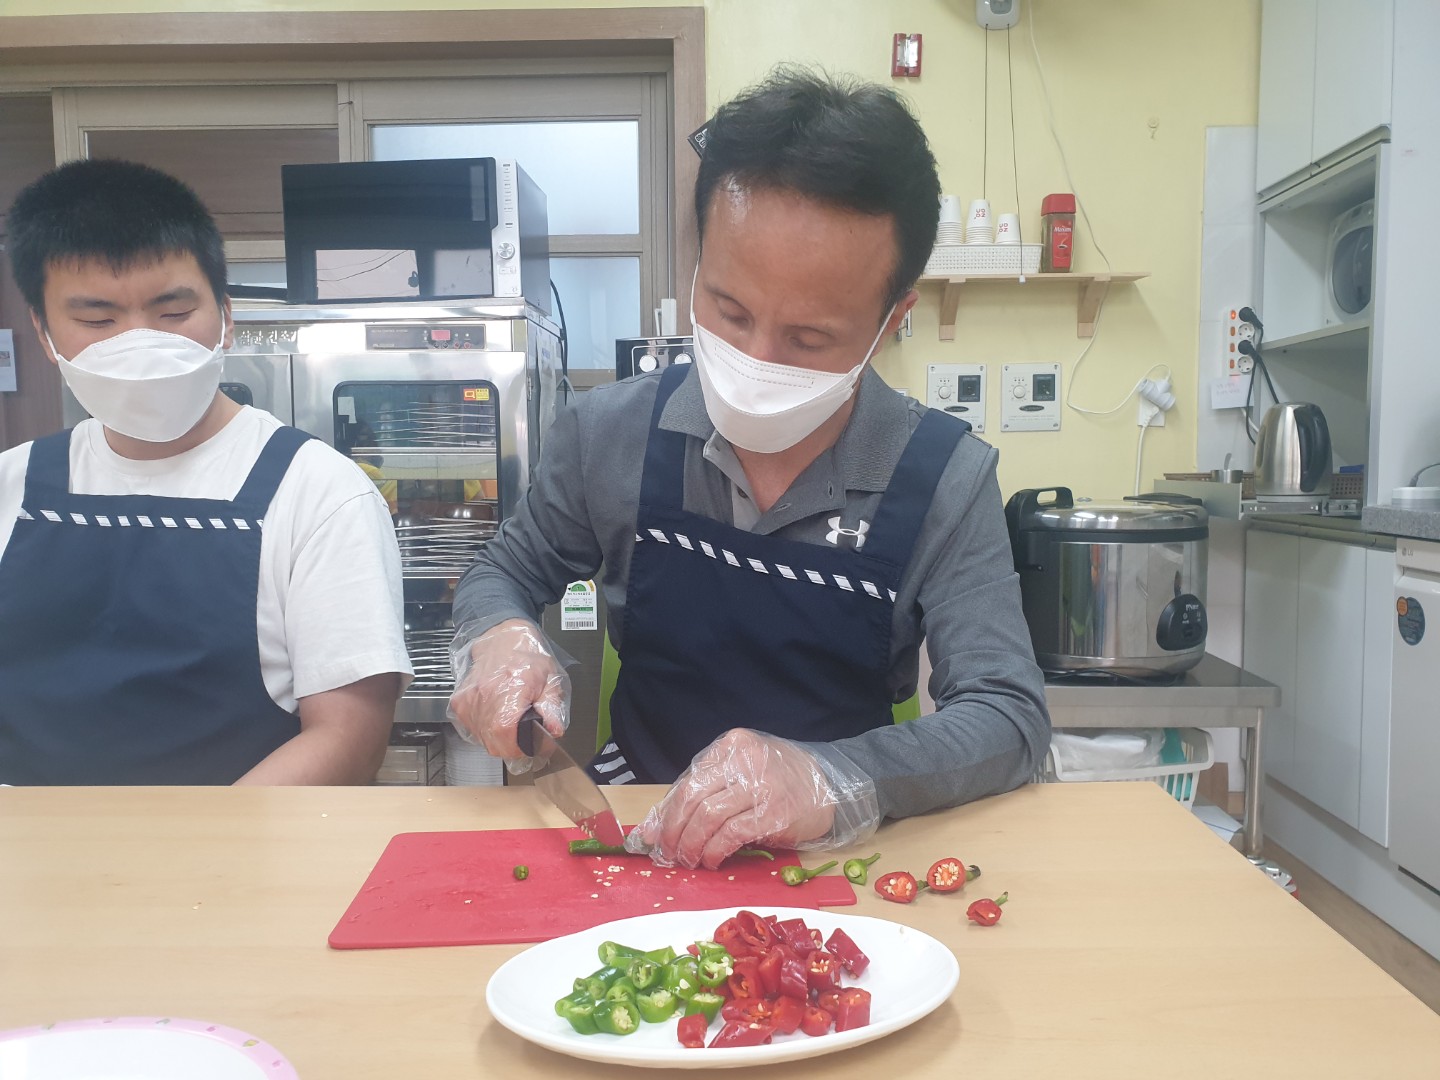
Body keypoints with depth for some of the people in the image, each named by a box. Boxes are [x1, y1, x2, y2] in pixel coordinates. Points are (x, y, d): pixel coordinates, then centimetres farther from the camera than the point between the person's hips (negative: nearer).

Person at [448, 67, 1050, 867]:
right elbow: (504, 572, 10)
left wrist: (826, 780, -35)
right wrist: (497, 637, -14)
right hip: (633, 833, 1)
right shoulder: (608, 434, -7)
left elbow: (1010, 718, -16)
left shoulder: (946, 482, -12)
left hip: (840, 861, 0)